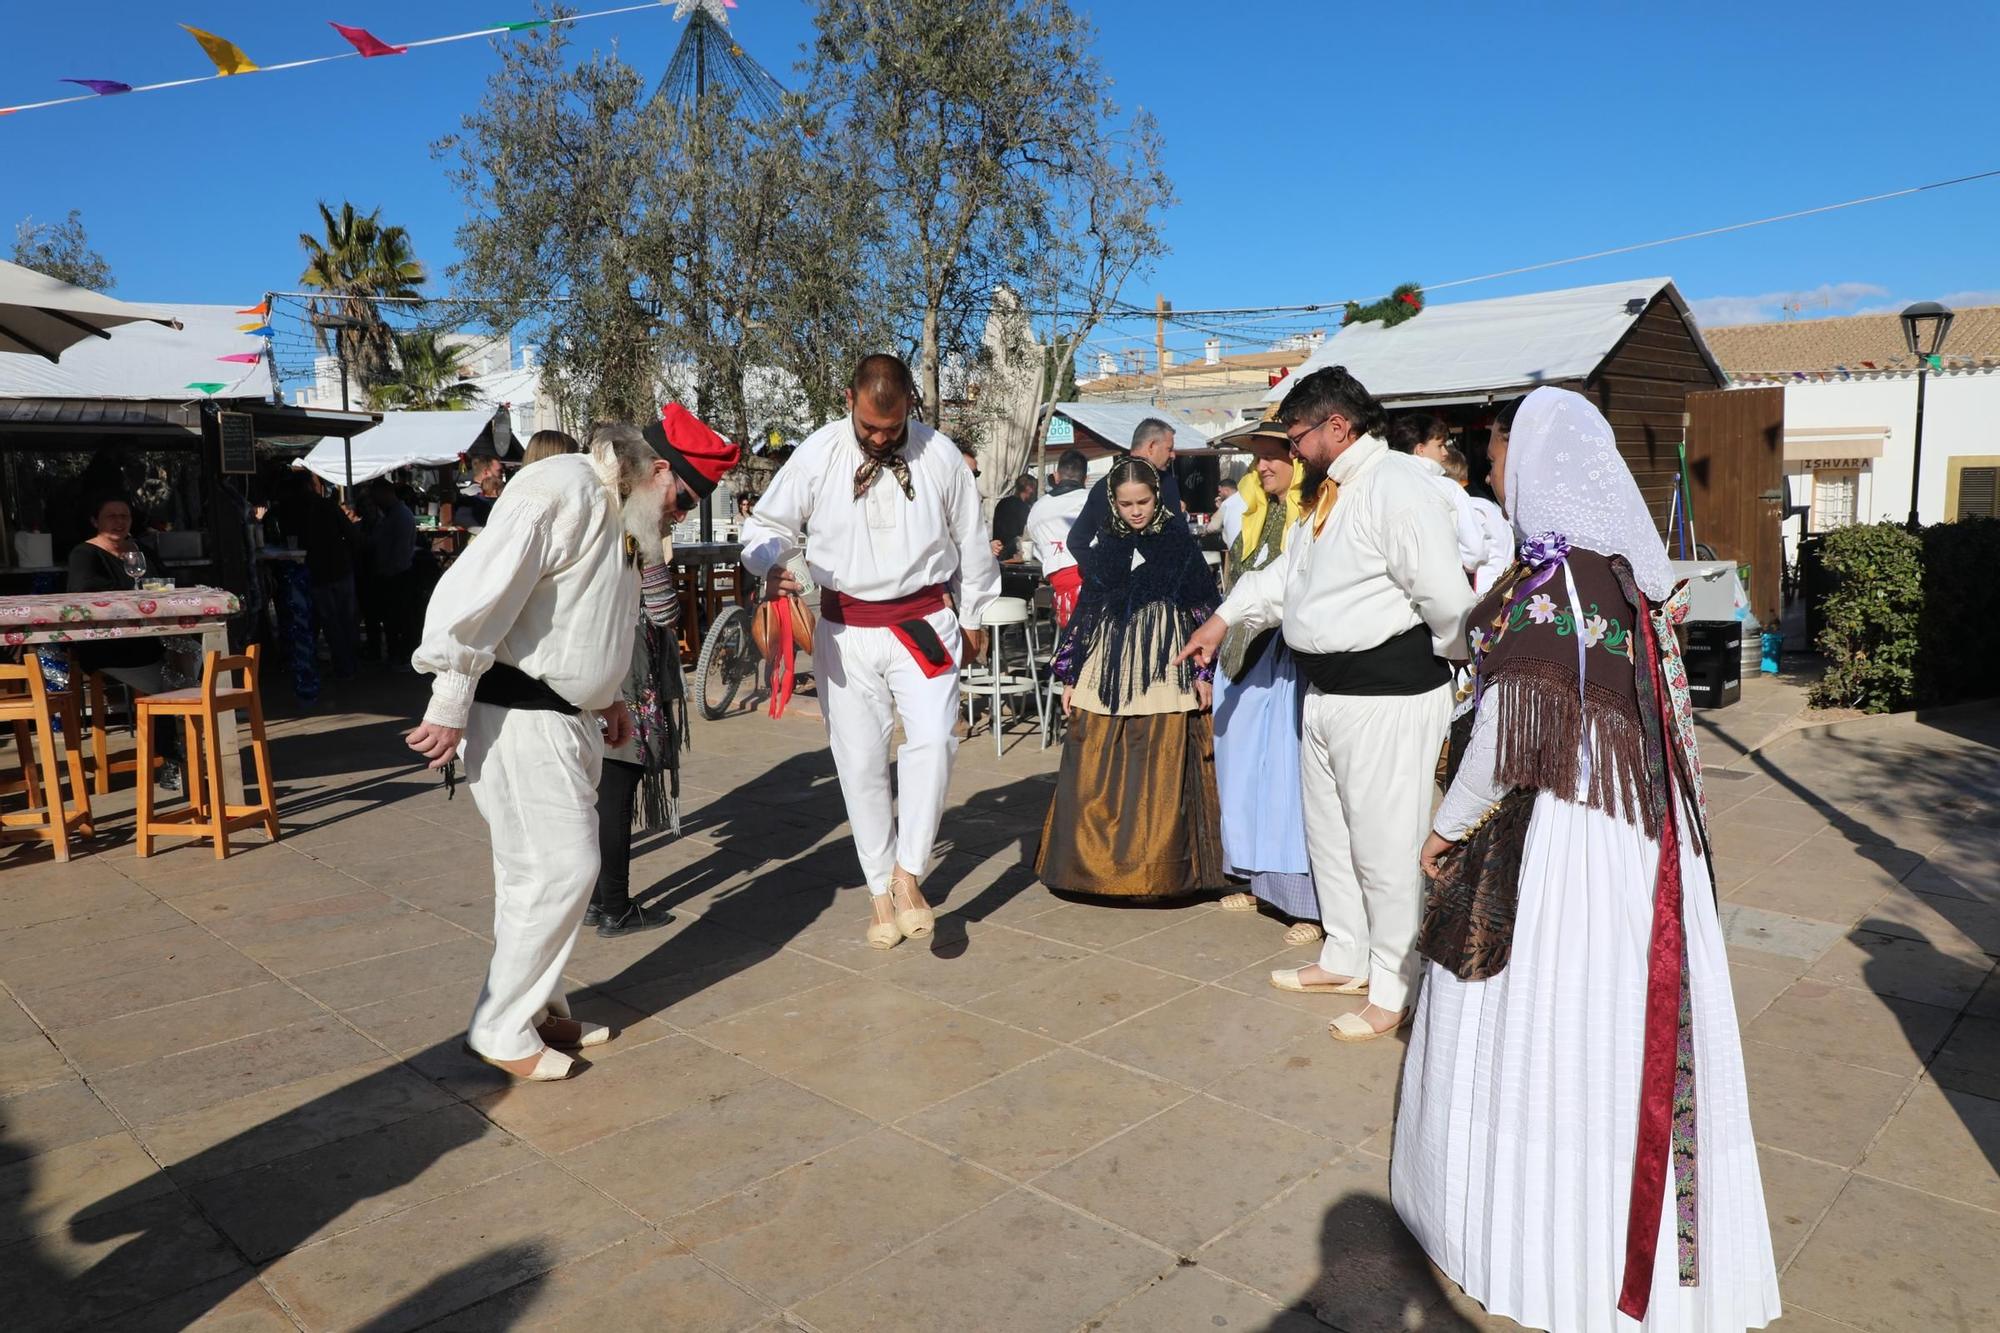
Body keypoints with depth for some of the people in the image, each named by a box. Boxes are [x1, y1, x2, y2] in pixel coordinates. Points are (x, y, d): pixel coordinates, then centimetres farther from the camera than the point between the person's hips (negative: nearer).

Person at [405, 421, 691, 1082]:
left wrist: (606, 696, 18)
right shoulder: (562, 489, -18)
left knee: (555, 868, 15)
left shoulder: (610, 509, 15)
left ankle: (541, 1008, 29)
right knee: (559, 867, -7)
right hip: (516, 714, -10)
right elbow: (477, 588, -24)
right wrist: (448, 709, -22)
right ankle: (501, 1030, 8)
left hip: (564, 717, 10)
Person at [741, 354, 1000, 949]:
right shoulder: (817, 455, -4)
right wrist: (770, 565, -19)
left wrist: (973, 616, 17)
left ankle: (908, 871, -5)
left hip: (923, 621, 0)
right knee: (860, 761, 5)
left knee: (932, 738, -20)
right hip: (846, 629, 1)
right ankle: (880, 891, 19)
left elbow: (970, 539, 11)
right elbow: (768, 525, 4)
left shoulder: (940, 454, -1)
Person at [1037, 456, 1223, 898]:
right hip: (1106, 676, 3)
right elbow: (1085, 611, 12)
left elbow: (1203, 609, 3)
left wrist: (1203, 672, -2)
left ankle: (1157, 869, 11)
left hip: (1164, 675, -2)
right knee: (1094, 776, 0)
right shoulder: (1107, 546, 10)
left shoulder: (1179, 541, 3)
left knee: (1160, 778, -2)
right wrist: (1070, 676, 10)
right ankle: (1096, 863, 12)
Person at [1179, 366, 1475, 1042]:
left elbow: (1444, 595, -22)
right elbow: (1288, 571, 24)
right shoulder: (1332, 492, 14)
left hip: (1387, 695, -10)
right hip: (1326, 692, 10)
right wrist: (1226, 617, 21)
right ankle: (1346, 959, 37)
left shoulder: (1396, 486, -18)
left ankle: (1394, 990, 15)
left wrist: (1453, 661, -6)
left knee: (1385, 846, -1)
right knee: (1328, 834, 20)